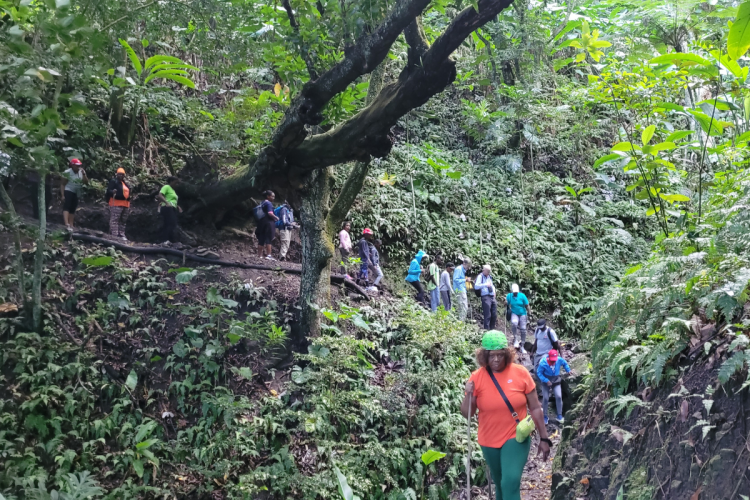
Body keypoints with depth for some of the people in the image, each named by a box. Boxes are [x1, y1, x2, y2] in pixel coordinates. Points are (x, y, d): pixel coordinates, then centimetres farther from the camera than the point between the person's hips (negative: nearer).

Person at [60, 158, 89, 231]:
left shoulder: (81, 172, 5)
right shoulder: (67, 173, -11)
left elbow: (86, 182, -1)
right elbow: (62, 184, -10)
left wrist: (83, 174, -16)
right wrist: (62, 195, -17)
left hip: (76, 193, 6)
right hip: (68, 192, -6)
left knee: (73, 210, 10)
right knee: (66, 208, -19)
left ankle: (71, 225, 15)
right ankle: (67, 224, -32)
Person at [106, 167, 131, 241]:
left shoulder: (125, 183, 22)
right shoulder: (113, 181, -2)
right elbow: (109, 190, -12)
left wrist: (128, 205, 28)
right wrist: (113, 192, -35)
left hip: (125, 204, 8)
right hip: (116, 204, -8)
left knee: (123, 221, 12)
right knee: (114, 220, -12)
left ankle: (122, 235, 18)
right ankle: (114, 235, -15)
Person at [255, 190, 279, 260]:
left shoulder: (263, 203, 18)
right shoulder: (269, 203, -9)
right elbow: (270, 213, -21)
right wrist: (276, 218, -7)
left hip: (262, 222, 9)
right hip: (268, 223, -9)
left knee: (261, 239, 8)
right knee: (268, 239, -8)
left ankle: (260, 255, 10)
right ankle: (268, 255, -10)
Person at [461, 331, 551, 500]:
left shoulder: (520, 373, -11)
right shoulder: (477, 378, -9)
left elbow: (535, 408, -3)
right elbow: (467, 414, -6)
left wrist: (544, 438, -2)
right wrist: (468, 394, -25)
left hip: (516, 438, -2)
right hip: (489, 441, 2)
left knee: (510, 482, -20)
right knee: (500, 484, 18)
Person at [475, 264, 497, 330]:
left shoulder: (489, 277, 21)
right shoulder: (480, 277, -2)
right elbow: (476, 286, -14)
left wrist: (494, 292, 17)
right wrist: (485, 285, -23)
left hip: (492, 297, 8)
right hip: (486, 297, -8)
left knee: (494, 315, 7)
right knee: (487, 315, -10)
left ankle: (492, 329, 17)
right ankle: (486, 330, -6)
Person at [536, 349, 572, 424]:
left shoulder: (559, 360, -17)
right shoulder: (543, 363, -25)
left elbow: (565, 364, 7)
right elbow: (539, 373, -17)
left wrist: (568, 370, -4)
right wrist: (546, 381, -25)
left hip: (556, 380, 2)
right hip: (546, 381, -2)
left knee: (559, 396, -11)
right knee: (545, 398, -2)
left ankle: (559, 416, 3)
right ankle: (545, 417, 14)